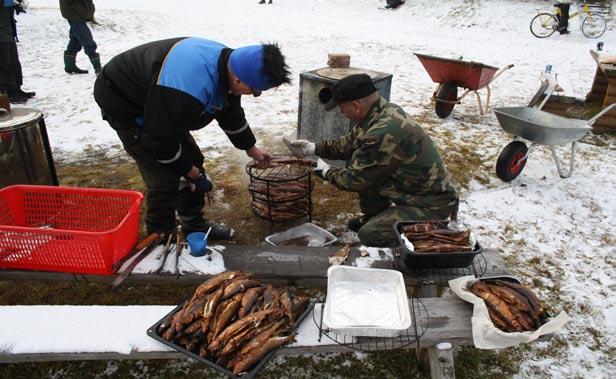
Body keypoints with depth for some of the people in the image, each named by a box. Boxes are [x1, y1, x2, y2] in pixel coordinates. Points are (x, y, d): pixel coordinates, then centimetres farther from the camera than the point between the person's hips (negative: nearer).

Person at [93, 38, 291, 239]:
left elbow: (232, 114, 7)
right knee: (165, 177, -13)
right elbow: (159, 139, -29)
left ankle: (194, 224, 24)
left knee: (193, 160, 7)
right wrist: (190, 171, -16)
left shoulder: (227, 60, -11)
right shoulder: (187, 91, -42)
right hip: (121, 104, -9)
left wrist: (250, 147, 17)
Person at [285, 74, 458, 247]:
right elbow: (350, 143, 14)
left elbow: (356, 180, -19)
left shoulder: (384, 134, -32)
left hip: (431, 204, -9)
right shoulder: (383, 110, -3)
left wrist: (326, 172, -1)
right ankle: (374, 216, 23)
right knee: (357, 161, 6)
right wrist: (314, 148, 11)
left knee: (369, 235, -21)